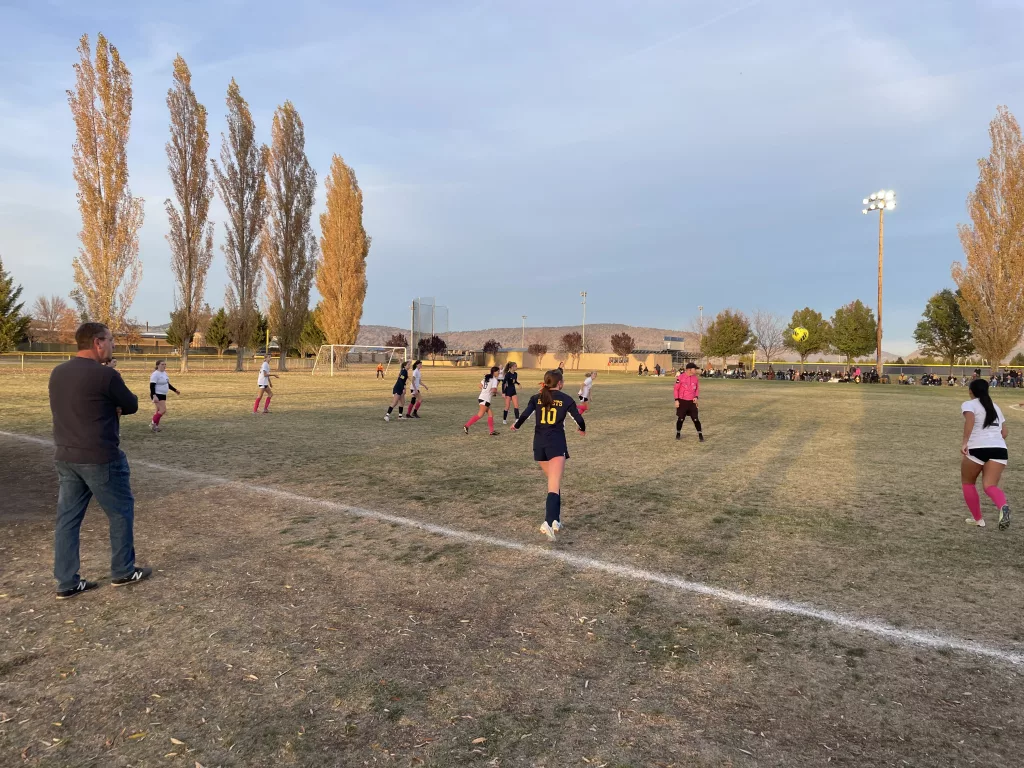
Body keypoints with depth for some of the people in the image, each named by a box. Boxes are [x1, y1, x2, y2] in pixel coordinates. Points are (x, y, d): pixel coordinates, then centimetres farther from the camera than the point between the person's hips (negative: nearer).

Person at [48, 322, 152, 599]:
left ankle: (67, 583, 17)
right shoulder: (106, 374, -17)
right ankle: (123, 572, 20)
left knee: (68, 518, 11)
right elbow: (132, 406, -5)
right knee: (121, 512, 10)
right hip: (101, 459, -7)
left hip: (65, 457, 7)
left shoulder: (57, 373, 6)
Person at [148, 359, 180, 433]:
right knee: (163, 410, -15)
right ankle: (153, 423, -2)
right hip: (157, 395, -9)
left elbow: (167, 384, 26)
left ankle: (155, 425, 18)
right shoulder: (155, 374, -15)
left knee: (159, 411, 11)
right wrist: (154, 396, -30)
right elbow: (152, 386, -21)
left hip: (163, 395, 9)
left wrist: (175, 390, 24)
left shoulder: (164, 373, 13)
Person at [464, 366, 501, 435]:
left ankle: (491, 431, 9)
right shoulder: (494, 380, -10)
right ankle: (466, 426, -13)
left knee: (490, 415, 10)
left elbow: (480, 385, 19)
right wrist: (496, 391, -1)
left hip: (482, 398, 10)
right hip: (485, 399, -9)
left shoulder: (487, 377, 15)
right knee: (480, 415, -11)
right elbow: (494, 390, -22)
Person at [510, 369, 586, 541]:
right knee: (554, 485, -11)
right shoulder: (566, 399, 2)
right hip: (556, 444, -4)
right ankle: (549, 522, -29)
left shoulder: (537, 398, 7)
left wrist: (515, 426, 16)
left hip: (539, 444, 4)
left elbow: (525, 415, -4)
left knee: (553, 481, 21)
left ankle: (555, 520, 24)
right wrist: (583, 429, 25)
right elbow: (579, 419, 3)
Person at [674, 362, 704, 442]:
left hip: (692, 402, 3)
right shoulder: (680, 377, -11)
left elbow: (697, 389, 15)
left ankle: (700, 435, 6)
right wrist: (676, 400, -9)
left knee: (696, 418, -2)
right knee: (680, 418, 7)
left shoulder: (695, 378, 3)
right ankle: (678, 434, 26)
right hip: (682, 401, -3)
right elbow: (676, 389, -5)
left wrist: (696, 397, -2)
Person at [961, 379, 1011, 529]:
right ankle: (1003, 507, -35)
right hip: (999, 449, 5)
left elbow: (970, 419, -18)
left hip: (977, 449, -4)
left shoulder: (969, 404, 4)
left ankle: (978, 519, 19)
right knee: (990, 486, -2)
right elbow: (1004, 433, 22)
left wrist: (965, 442, -24)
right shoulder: (995, 407, 23)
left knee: (968, 483, 18)